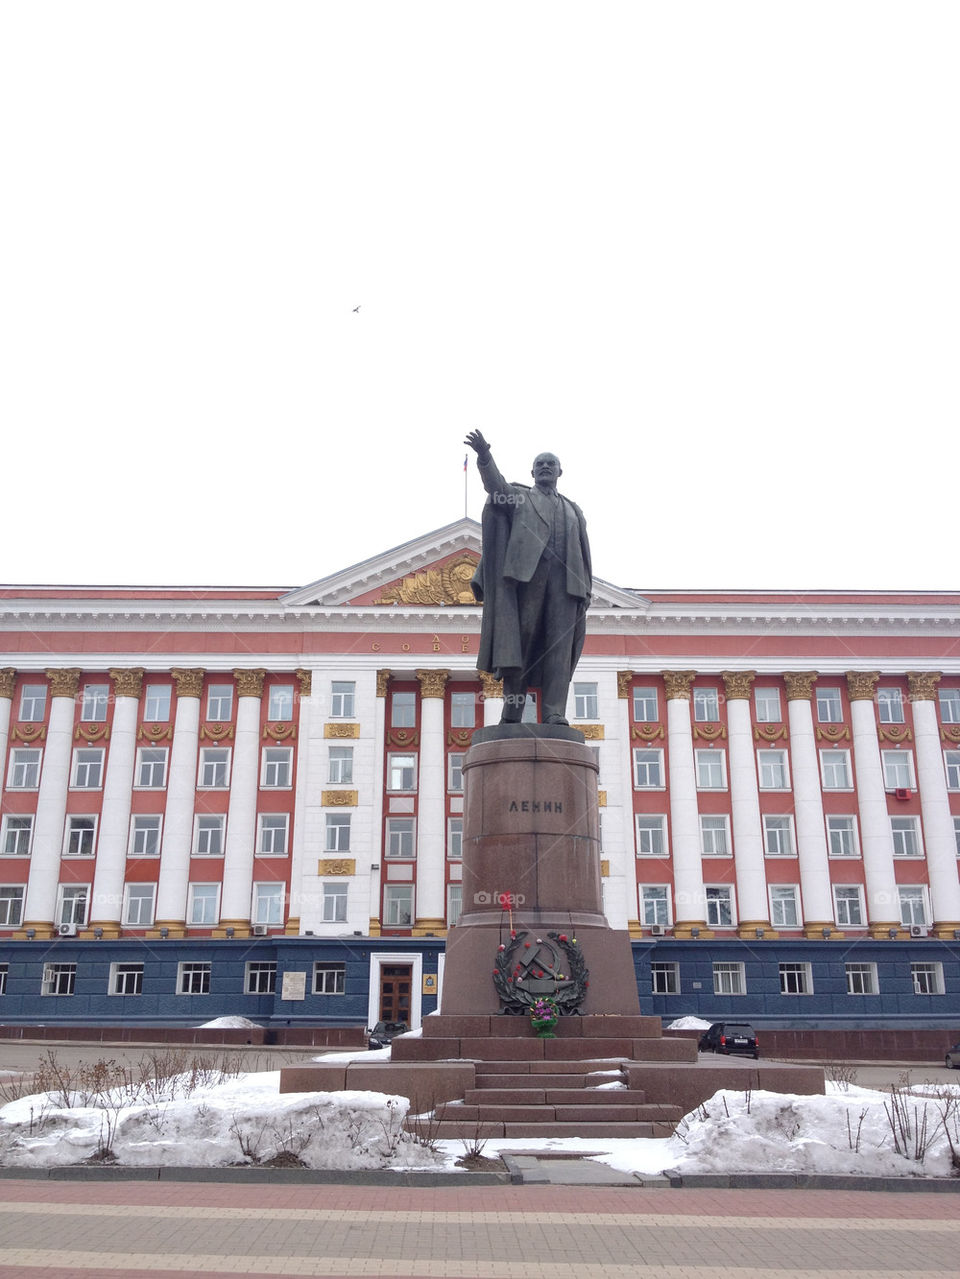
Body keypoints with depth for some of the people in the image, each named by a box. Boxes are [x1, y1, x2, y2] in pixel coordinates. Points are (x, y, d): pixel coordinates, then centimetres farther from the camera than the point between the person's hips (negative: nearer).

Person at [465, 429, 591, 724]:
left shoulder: (573, 510, 29)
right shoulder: (519, 496, 20)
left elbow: (583, 553, 22)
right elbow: (495, 487, -3)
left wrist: (586, 590, 9)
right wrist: (484, 456, -22)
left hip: (564, 579, 3)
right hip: (526, 572, -3)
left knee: (559, 645, -7)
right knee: (520, 637, -9)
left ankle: (554, 714, -13)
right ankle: (512, 709, -9)